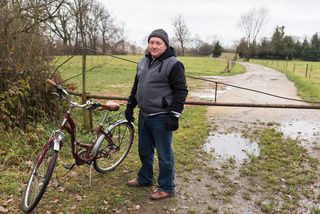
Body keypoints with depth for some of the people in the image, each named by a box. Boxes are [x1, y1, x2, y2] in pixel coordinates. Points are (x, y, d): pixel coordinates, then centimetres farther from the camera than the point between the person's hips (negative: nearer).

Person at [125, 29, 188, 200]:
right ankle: (145, 179, 42)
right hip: (143, 115, 8)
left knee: (164, 154, 4)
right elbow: (136, 85, 22)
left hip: (161, 118, -8)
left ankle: (166, 188, 21)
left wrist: (174, 115, -19)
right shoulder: (143, 62, 12)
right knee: (144, 150, 21)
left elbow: (181, 91, -14)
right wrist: (130, 106, 20)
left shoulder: (173, 64, -12)